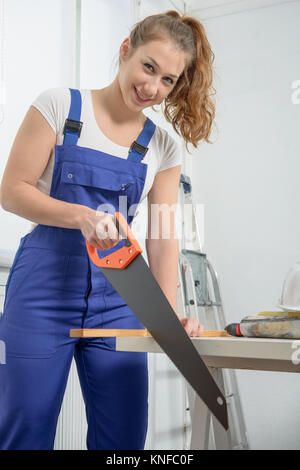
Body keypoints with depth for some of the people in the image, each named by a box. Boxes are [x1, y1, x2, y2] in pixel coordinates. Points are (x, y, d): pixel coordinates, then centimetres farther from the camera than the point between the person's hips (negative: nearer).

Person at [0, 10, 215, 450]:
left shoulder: (163, 147, 9)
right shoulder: (60, 105, 0)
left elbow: (162, 236, 4)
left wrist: (171, 311, -10)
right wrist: (82, 216, -20)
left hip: (118, 297, 3)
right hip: (44, 286, -3)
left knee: (124, 434, 6)